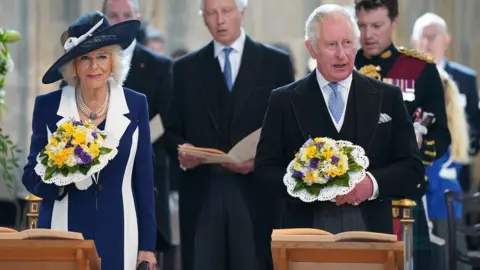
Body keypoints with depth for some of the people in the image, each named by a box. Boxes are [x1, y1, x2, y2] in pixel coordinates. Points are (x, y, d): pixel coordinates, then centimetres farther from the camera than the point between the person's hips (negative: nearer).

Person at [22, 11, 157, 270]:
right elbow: (31, 176, 5)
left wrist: (147, 244, 2)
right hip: (63, 232, 0)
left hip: (117, 236, 0)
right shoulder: (48, 106, 1)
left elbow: (144, 180, 5)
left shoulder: (135, 105, 2)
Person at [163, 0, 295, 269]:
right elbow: (172, 130, 13)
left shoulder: (276, 62, 6)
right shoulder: (186, 67, 13)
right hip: (201, 192, 2)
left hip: (255, 192, -2)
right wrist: (181, 150, -9)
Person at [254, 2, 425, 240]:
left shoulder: (387, 98, 7)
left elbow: (412, 169, 5)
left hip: (371, 232, 1)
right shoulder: (284, 101, 6)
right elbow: (265, 171, 3)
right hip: (308, 237, -1)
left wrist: (373, 183, -15)